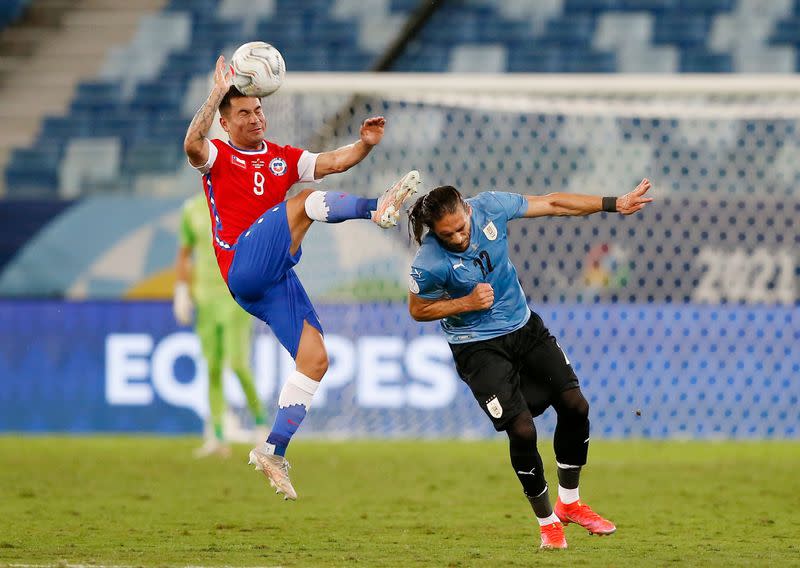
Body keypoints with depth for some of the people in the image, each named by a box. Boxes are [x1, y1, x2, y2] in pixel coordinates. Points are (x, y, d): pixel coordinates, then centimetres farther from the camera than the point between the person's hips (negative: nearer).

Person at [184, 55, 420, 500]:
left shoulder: (282, 158, 23)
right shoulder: (217, 156, 7)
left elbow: (333, 162, 10)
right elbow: (192, 145, -17)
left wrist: (364, 144, -10)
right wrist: (217, 94, -25)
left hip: (275, 282, 6)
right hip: (243, 267, -6)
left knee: (315, 359, -3)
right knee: (303, 202, -21)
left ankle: (274, 451, 2)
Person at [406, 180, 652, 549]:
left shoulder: (489, 207, -17)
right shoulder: (428, 264, -26)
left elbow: (551, 203, -5)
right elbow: (418, 310, -8)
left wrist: (614, 204, -4)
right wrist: (467, 303, -21)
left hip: (524, 328, 5)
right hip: (478, 348, -5)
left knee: (574, 404, -1)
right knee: (522, 430, -15)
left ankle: (569, 502, 19)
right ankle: (547, 521, 8)